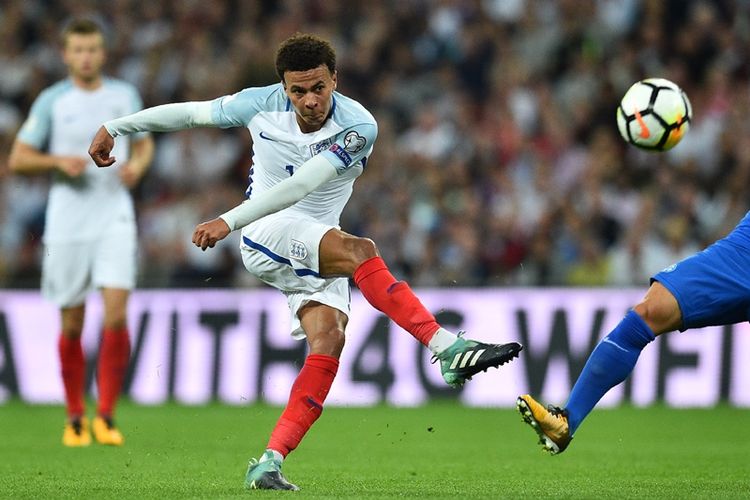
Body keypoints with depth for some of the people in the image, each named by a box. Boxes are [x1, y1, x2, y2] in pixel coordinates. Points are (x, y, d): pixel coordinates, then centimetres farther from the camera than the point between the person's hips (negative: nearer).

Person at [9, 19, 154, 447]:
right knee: (72, 326, 4)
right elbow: (18, 159, 2)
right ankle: (76, 417, 19)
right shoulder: (51, 101, 0)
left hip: (115, 216, 1)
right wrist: (59, 161, -15)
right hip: (67, 222, -1)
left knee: (116, 315, -14)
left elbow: (144, 143, 20)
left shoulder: (125, 96, 6)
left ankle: (106, 416, -5)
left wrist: (138, 164, -2)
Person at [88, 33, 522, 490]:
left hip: (318, 253, 2)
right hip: (267, 235, -2)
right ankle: (449, 348, -40)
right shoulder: (261, 105, -9)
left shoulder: (358, 127, -17)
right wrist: (114, 127, 14)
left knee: (329, 340, -21)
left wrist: (229, 221, -37)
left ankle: (270, 463, -22)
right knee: (359, 250, -29)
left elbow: (301, 185, -28)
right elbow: (190, 113, 7)